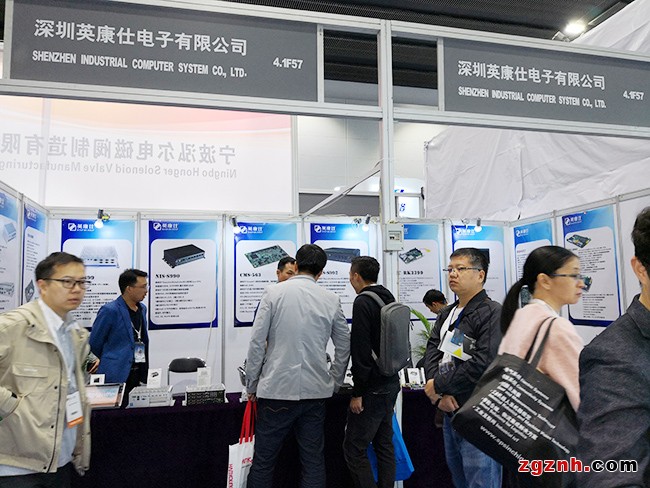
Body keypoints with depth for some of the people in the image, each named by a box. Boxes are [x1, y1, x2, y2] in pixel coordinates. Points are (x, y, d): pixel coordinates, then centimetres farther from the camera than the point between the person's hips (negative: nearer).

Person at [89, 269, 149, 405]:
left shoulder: (142, 308, 11)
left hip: (139, 375, 7)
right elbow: (94, 344, -5)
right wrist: (111, 361, 10)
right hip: (117, 377, -6)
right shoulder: (110, 310, -12)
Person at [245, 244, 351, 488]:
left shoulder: (274, 292, -5)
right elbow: (344, 347, 8)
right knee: (314, 461, 14)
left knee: (263, 461, 10)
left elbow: (257, 342, -6)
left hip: (277, 389, -2)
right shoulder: (331, 300, 2)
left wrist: (252, 385, 4)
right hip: (316, 391, 3)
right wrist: (333, 383, 19)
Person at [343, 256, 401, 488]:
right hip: (392, 382, 9)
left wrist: (357, 393, -16)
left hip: (373, 388, -9)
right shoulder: (389, 299, 10)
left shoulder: (363, 302, -17)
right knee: (384, 444, 16)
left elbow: (361, 351, -22)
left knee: (354, 448, -1)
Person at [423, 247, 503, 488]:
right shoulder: (446, 314, 12)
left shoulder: (493, 313, -13)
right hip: (450, 411, 8)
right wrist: (441, 395, -12)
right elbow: (432, 352, 4)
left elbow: (484, 363, -23)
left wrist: (439, 385, -16)